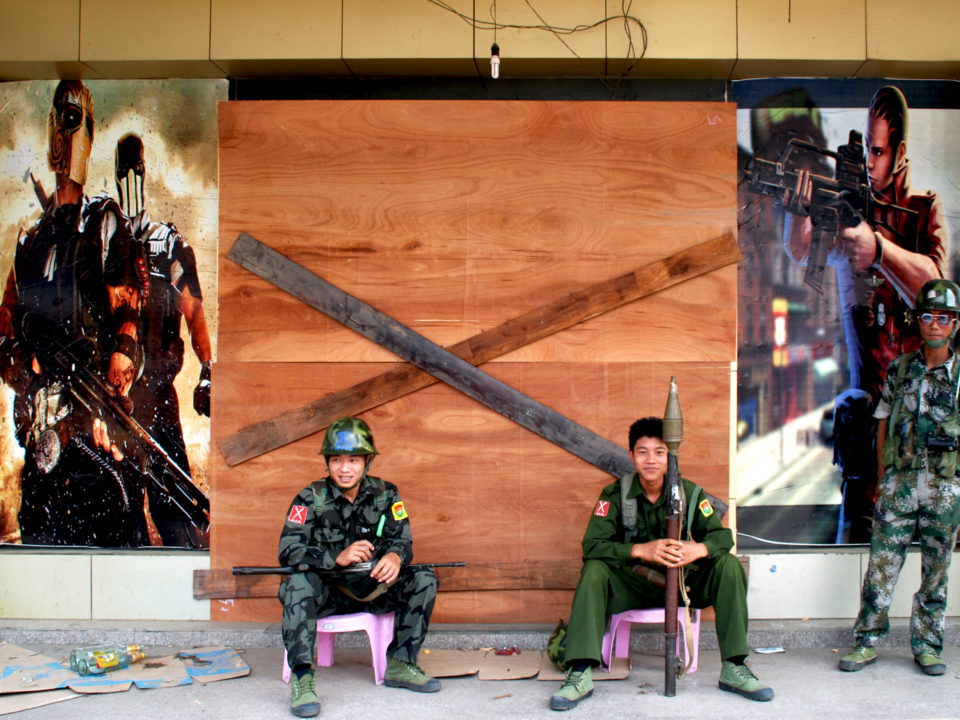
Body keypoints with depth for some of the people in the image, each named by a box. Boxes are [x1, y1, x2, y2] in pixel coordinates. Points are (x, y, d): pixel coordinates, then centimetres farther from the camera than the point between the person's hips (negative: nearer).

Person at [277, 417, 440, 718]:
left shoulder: (385, 494, -1)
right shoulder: (311, 499, -10)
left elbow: (402, 539, -3)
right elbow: (288, 550, -20)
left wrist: (395, 556, -30)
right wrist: (337, 557, -35)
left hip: (371, 590, 3)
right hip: (326, 592, -3)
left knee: (424, 578, -15)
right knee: (298, 584, -35)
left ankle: (400, 666, -5)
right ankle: (302, 677, -27)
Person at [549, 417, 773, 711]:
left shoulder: (690, 493, -5)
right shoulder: (615, 495, -10)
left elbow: (722, 536, -5)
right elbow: (592, 545, -19)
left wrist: (699, 549, -30)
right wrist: (641, 550, -35)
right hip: (632, 584, -1)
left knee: (729, 565, -19)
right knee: (594, 569, -29)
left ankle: (734, 669, -16)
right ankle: (580, 675, -31)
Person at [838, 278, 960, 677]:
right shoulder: (899, 369, 7)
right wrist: (885, 476, 7)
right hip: (899, 484, 1)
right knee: (881, 565, 1)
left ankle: (927, 645, 21)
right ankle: (867, 642, 10)